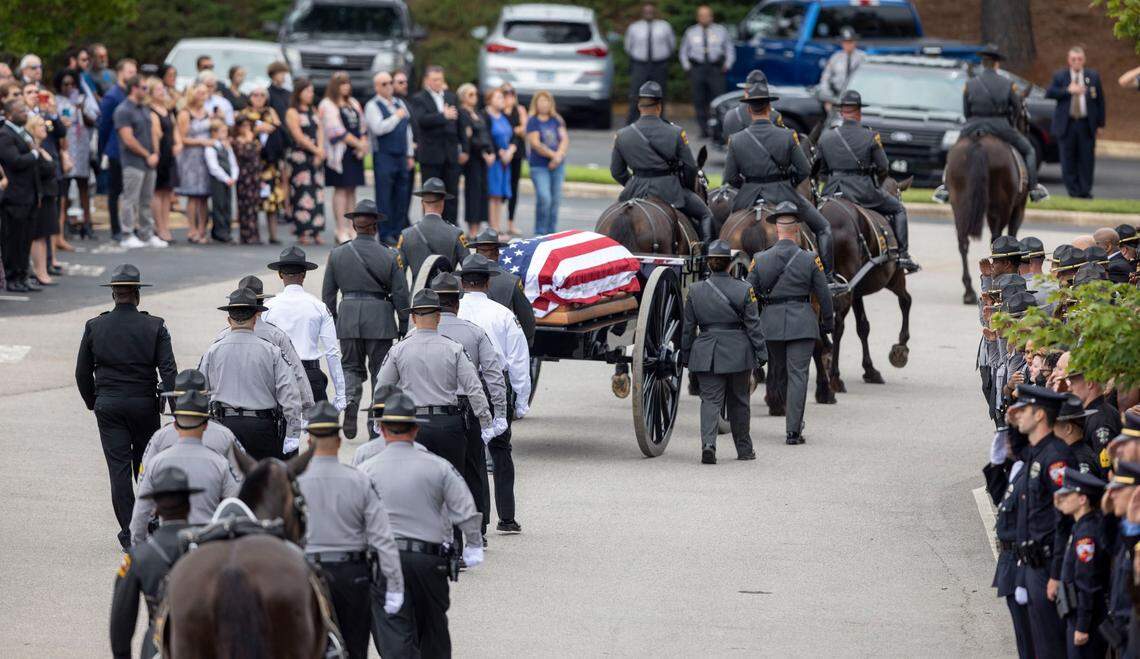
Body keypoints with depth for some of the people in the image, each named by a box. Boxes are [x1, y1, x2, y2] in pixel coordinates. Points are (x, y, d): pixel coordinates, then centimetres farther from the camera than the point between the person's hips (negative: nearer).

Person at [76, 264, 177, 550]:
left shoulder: (95, 327, -2)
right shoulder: (154, 327, -6)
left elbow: (82, 373, 3)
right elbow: (169, 370, -10)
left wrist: (93, 403, 17)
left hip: (108, 405, 0)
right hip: (145, 405, 0)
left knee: (119, 468, 1)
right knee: (146, 466, 15)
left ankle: (129, 533, -2)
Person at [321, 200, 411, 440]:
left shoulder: (337, 254, 0)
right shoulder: (390, 256, -6)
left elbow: (327, 294, 5)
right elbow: (400, 294, -3)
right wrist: (403, 327, 7)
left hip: (348, 318, 1)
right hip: (379, 318, -1)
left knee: (351, 366, 13)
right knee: (380, 369, 9)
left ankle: (349, 401, -13)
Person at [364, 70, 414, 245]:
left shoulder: (400, 103, 16)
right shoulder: (372, 106, -4)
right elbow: (378, 128, -18)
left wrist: (410, 155, 16)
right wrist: (397, 117, -10)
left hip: (402, 157, 6)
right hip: (383, 157, -6)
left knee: (401, 196, 6)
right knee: (385, 197, -4)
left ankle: (398, 231, 13)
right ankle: (385, 234, -2)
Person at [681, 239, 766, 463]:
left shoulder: (696, 291, -1)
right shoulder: (744, 290, -5)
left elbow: (688, 327, 5)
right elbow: (753, 325, -3)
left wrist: (685, 356, 14)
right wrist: (761, 353, 4)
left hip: (706, 355, 0)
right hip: (738, 353, 0)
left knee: (710, 400, 0)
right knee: (738, 402, 14)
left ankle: (708, 444, -22)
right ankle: (744, 449, 25)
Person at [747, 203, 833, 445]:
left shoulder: (760, 260, -2)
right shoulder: (810, 260, -7)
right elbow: (823, 295, -1)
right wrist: (828, 322, 15)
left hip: (770, 322, 2)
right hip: (802, 322, -2)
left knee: (777, 371, 19)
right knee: (798, 374, -1)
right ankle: (793, 430, -6)